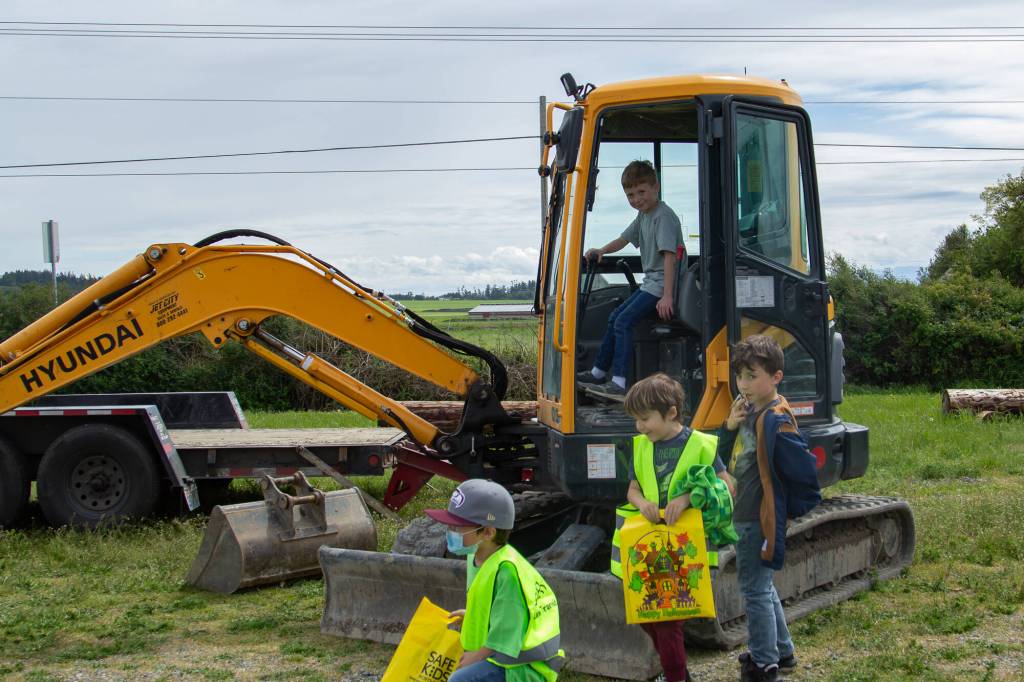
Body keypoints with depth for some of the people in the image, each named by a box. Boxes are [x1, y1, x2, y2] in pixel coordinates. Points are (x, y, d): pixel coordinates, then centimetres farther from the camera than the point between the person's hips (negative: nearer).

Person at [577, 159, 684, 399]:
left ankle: (618, 384, -24)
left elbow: (669, 256, -25)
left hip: (663, 284, -10)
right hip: (650, 282, 10)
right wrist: (602, 251, 7)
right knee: (615, 317, 17)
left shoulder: (664, 216, -18)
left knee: (624, 321, -20)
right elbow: (624, 239, 26)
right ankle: (599, 372, 29)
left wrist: (667, 296, -31)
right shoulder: (643, 215, 12)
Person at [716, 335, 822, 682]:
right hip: (745, 514, 10)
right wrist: (730, 426, -8)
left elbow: (803, 468, -22)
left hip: (760, 519, -9)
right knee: (762, 585, 20)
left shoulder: (775, 420, -23)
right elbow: (727, 457, 10)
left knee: (755, 588, 2)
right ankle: (782, 652, 35)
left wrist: (795, 508, -8)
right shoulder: (748, 409, 4)